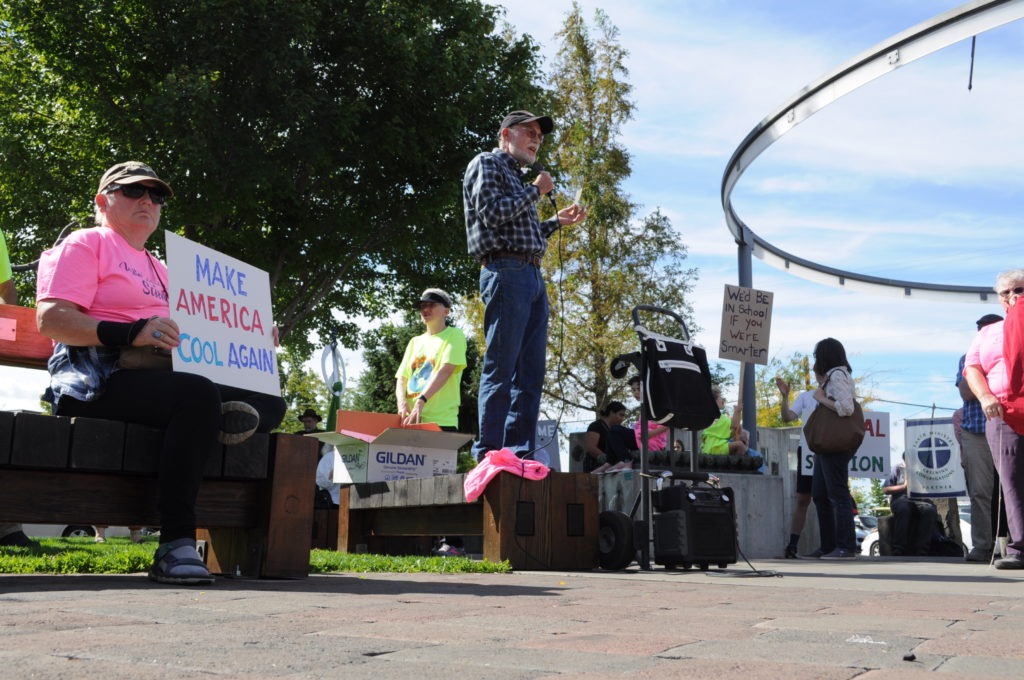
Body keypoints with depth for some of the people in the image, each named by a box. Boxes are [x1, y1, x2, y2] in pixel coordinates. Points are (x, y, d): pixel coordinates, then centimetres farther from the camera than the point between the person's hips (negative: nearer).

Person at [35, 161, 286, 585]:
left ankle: (218, 420, -33)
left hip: (157, 376, 8)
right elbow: (49, 318, -10)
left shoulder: (157, 267, 30)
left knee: (269, 403, -1)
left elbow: (179, 334, 26)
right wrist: (130, 334, -26)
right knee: (198, 393, -37)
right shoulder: (86, 244, 6)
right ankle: (175, 546, -39)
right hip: (101, 377, -8)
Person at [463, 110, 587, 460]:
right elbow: (492, 214, -12)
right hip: (506, 271, -9)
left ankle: (519, 452, 6)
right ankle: (488, 454, -11)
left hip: (533, 276, 9)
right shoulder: (487, 163, 4)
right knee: (500, 369, -12)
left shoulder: (517, 177, 28)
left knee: (530, 373, 4)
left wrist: (557, 221, 21)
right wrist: (536, 191, -3)